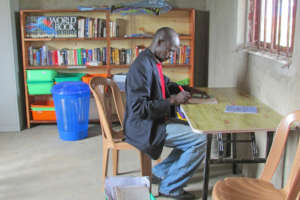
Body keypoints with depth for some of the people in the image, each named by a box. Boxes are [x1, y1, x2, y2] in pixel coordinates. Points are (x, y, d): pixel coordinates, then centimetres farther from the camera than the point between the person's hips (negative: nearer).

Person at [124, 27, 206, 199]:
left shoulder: (153, 62, 8)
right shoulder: (142, 66, -23)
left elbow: (164, 84, 27)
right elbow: (138, 108, -28)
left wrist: (180, 90, 7)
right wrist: (172, 101, -23)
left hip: (156, 121, 10)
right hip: (145, 127, -10)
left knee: (196, 131, 14)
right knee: (201, 141, -13)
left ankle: (160, 172, 17)